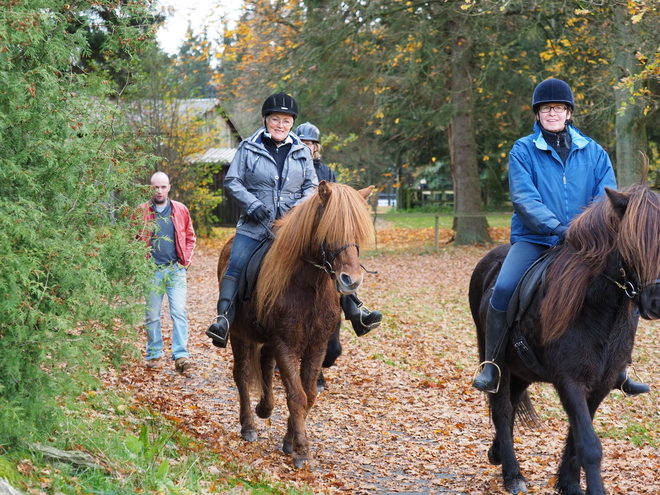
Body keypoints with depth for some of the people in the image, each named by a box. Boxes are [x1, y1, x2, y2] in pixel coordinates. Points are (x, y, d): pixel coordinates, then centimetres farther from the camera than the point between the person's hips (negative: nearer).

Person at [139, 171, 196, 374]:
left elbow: (190, 237, 12)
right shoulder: (141, 212, 2)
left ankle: (180, 355, -11)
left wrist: (186, 260, 1)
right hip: (152, 271, 0)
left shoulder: (180, 210, 6)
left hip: (176, 269, 0)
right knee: (152, 315, 6)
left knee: (179, 312, -9)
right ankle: (154, 355, 17)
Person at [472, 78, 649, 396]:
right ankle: (491, 366, -11)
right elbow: (524, 199, -13)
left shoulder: (593, 152, 8)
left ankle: (618, 370, 9)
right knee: (504, 287, -27)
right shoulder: (523, 151, -1)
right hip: (534, 239, -3)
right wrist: (557, 227, -26)